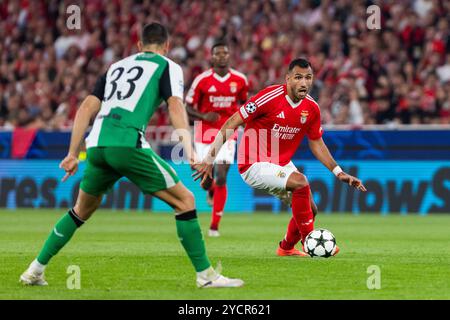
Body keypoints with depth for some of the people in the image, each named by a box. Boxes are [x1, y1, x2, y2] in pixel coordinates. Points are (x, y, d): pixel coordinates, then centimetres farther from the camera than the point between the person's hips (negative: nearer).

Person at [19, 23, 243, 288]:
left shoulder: (117, 66, 28)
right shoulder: (168, 67, 12)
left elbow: (86, 108, 21)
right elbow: (176, 106, -6)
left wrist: (73, 154, 23)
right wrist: (190, 150, -15)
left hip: (97, 145, 6)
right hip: (128, 144, -6)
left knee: (82, 210, 27)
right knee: (185, 201, 4)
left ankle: (35, 271, 28)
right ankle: (205, 275, -1)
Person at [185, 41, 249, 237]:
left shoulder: (240, 80, -1)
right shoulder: (202, 80, -9)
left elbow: (243, 102, 17)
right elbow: (188, 108, -3)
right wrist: (203, 116, -22)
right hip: (205, 134, 0)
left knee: (221, 178, -12)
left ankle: (214, 226, -4)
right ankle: (211, 191, 46)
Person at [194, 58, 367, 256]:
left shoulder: (312, 108, -2)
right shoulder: (270, 97, -21)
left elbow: (316, 144, 13)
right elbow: (232, 123, -18)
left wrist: (339, 173, 6)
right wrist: (209, 159, -19)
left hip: (282, 164, 8)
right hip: (254, 165, -8)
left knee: (308, 208, 5)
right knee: (301, 182, -27)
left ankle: (286, 247, 34)